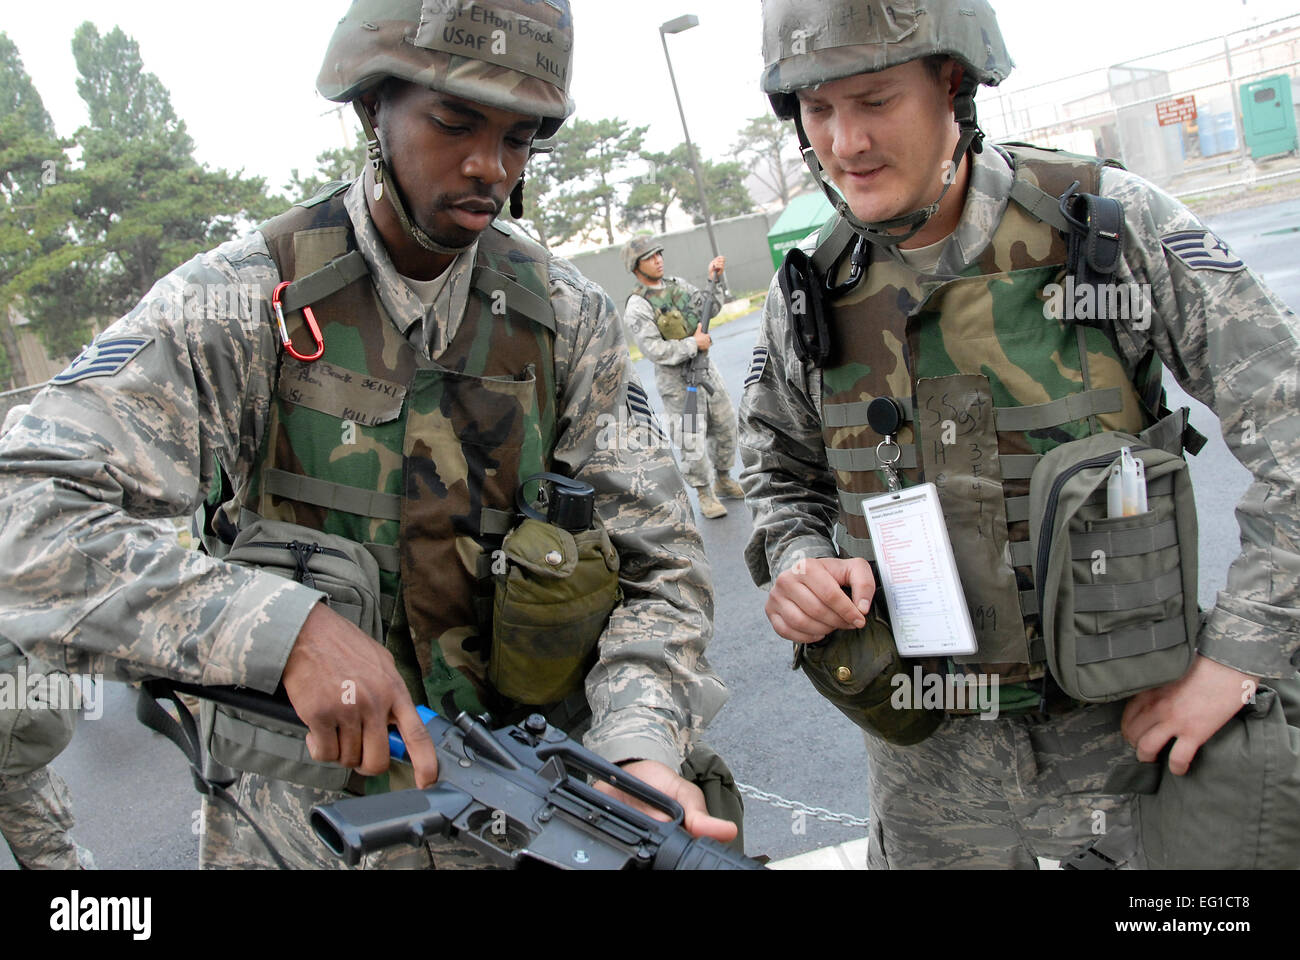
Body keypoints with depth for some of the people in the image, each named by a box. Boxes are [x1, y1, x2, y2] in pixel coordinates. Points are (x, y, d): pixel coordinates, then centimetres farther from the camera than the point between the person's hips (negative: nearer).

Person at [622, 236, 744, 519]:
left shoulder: (677, 284, 7)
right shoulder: (637, 307, -16)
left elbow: (707, 308, 16)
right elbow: (655, 350, -22)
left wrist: (714, 279, 2)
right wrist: (694, 344, -20)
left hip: (704, 368, 7)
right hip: (677, 380, -7)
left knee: (725, 424, 16)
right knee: (692, 441, -3)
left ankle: (723, 480, 35)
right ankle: (705, 495, 13)